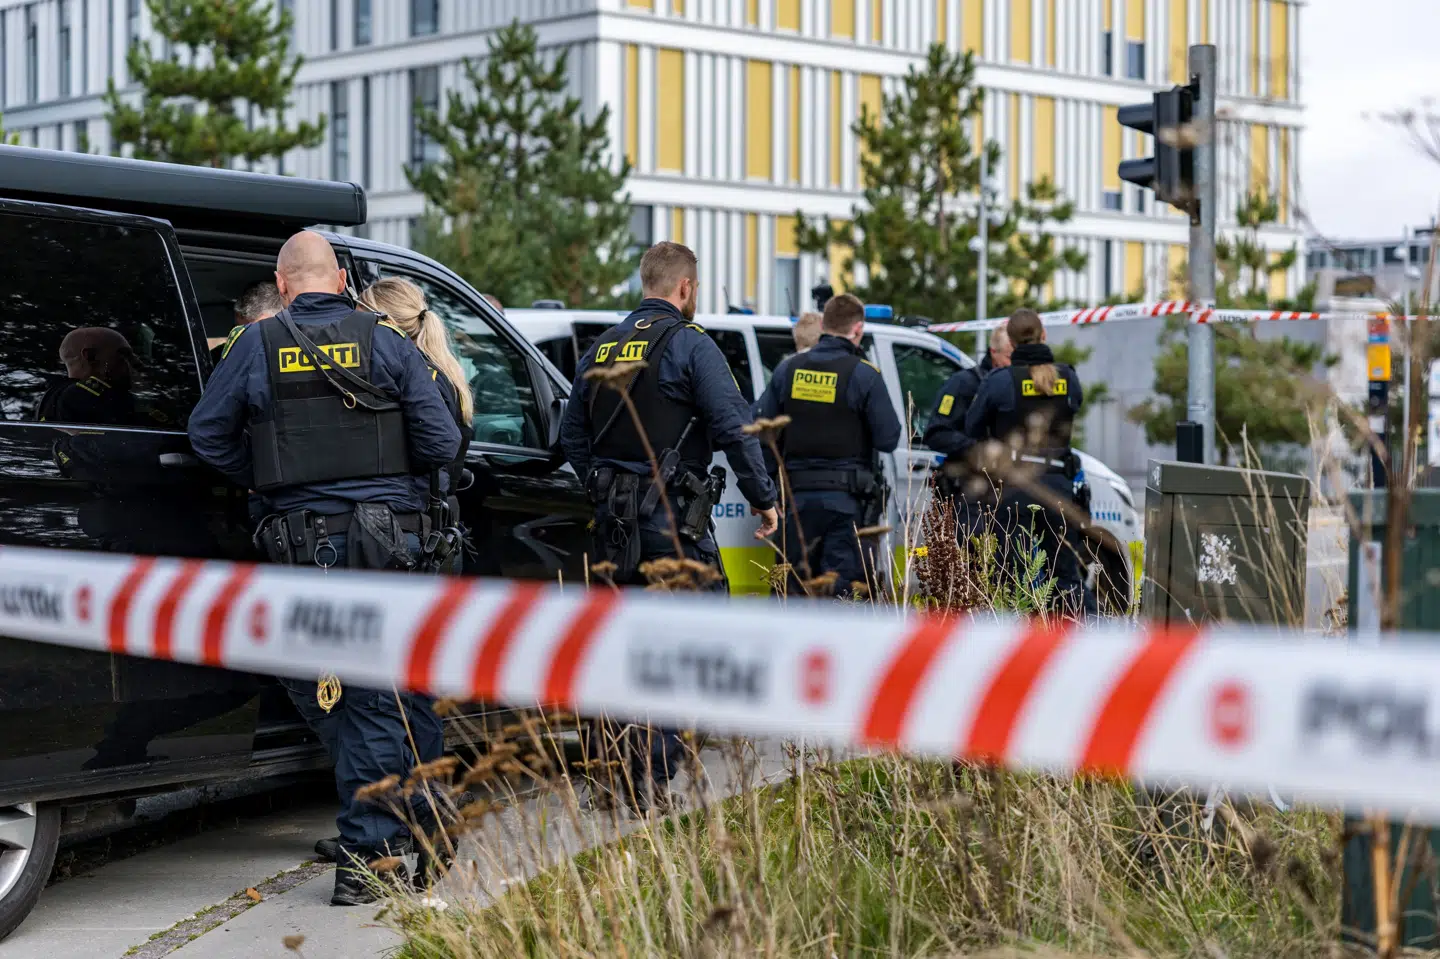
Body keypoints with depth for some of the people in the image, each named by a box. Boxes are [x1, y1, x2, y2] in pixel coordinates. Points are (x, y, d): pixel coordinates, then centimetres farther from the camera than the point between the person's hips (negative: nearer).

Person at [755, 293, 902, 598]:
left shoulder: (788, 369, 4)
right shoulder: (864, 374, -9)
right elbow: (889, 439, -9)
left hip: (797, 494, 4)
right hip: (845, 497, -4)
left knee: (797, 587, 12)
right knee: (840, 586, -4)